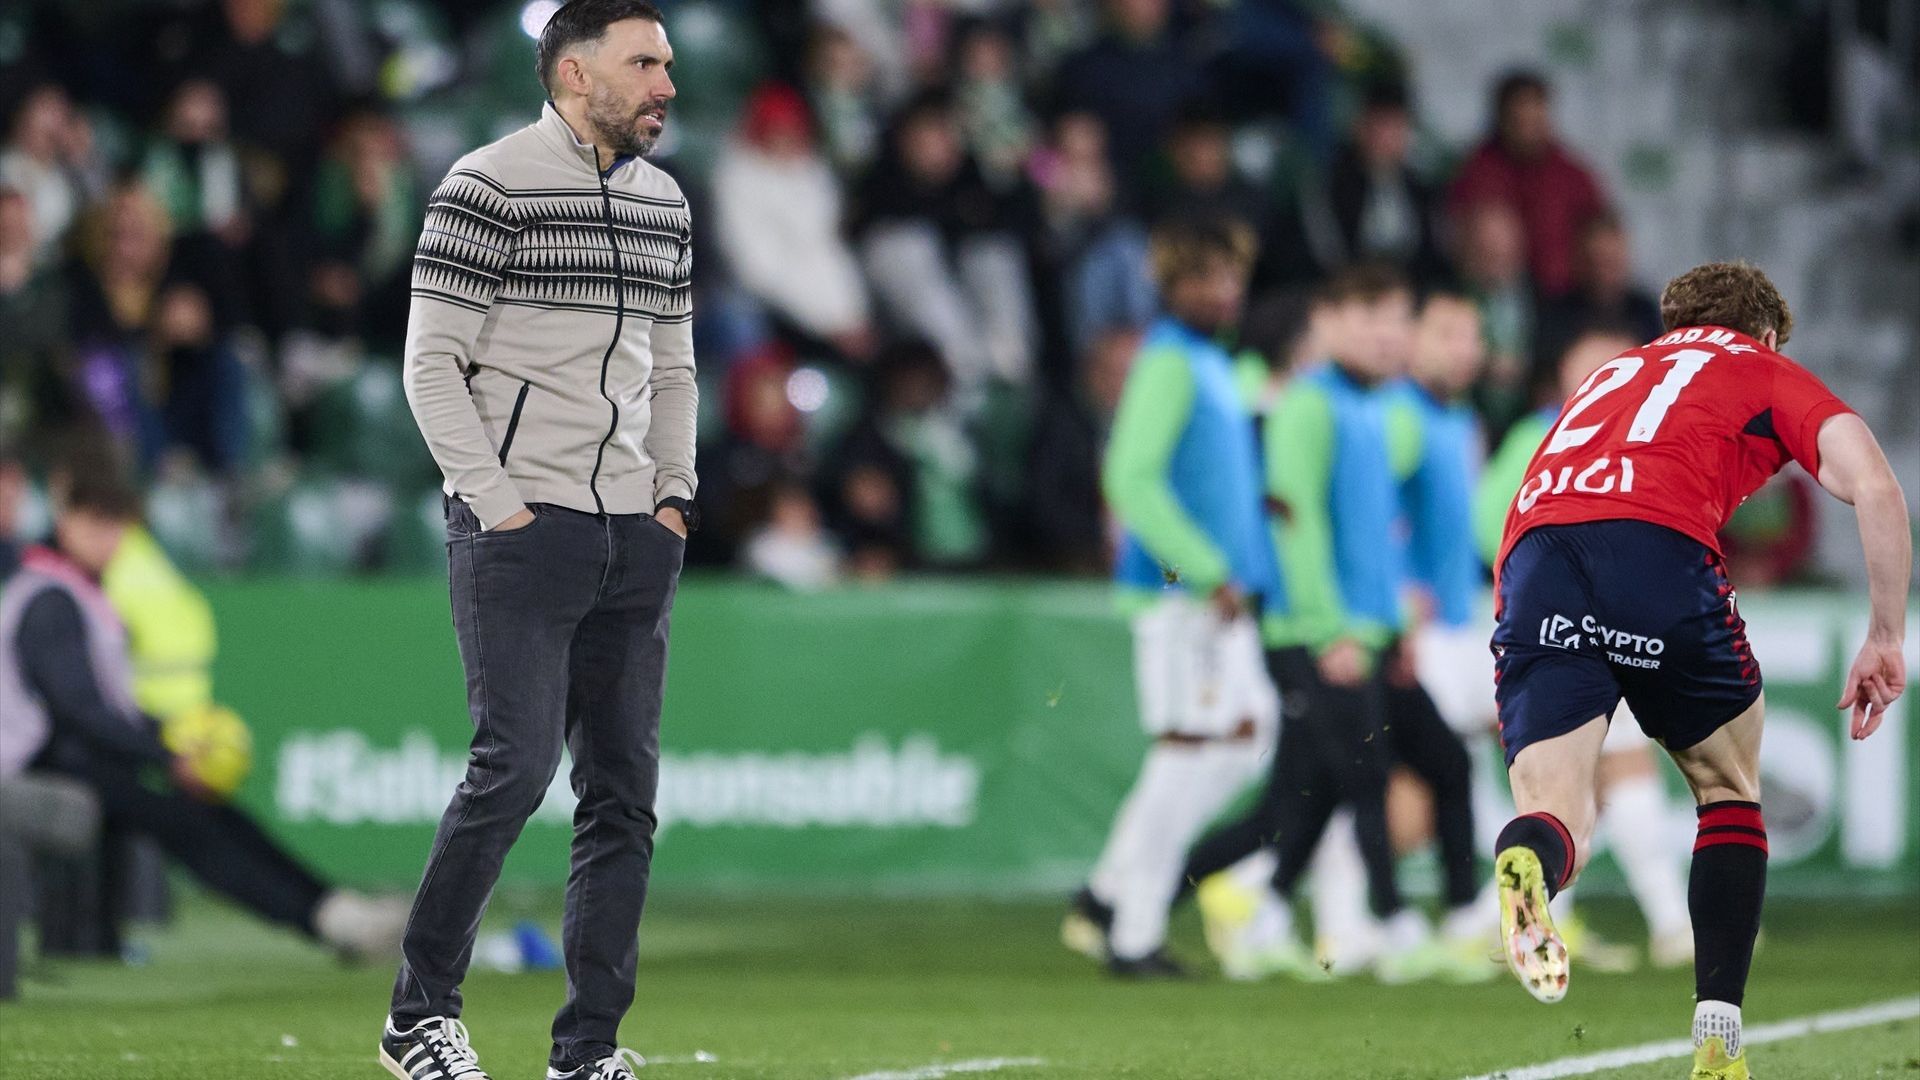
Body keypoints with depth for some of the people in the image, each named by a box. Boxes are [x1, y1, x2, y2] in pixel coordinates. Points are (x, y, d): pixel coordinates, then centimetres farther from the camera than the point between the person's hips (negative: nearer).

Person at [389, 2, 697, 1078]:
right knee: (517, 765, -14)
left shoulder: (663, 202, 16)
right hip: (520, 533, -7)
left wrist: (674, 495, 11)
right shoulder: (489, 188, -5)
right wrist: (498, 503, -12)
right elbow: (432, 361, -7)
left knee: (626, 788, 3)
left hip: (634, 542, 7)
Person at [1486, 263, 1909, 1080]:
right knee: (1731, 789, 20)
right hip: (1658, 545, -3)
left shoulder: (1612, 374, 40)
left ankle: (1527, 861, -42)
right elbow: (1873, 485, 7)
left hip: (1530, 556, 3)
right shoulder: (1770, 374, 24)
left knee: (1556, 818, -3)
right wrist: (1885, 639, 11)